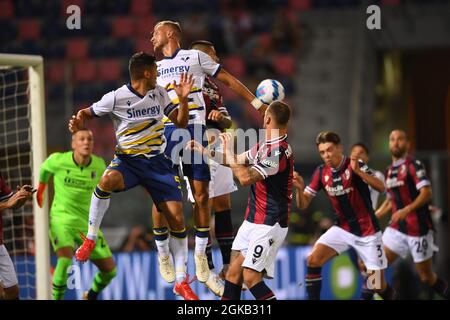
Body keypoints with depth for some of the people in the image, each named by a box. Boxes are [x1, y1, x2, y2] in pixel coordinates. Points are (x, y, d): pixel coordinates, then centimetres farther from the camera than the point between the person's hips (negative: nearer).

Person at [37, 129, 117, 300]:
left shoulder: (99, 164, -4)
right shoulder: (58, 160, -11)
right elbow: (45, 167, 14)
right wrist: (41, 188, 29)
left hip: (87, 223, 4)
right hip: (61, 220, -4)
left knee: (110, 270, 3)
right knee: (65, 259, -32)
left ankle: (91, 296, 34)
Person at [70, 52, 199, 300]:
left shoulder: (159, 94, 5)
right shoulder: (116, 98, -8)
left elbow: (180, 122, 10)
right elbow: (87, 113, 2)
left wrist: (183, 99, -7)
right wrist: (78, 121, -22)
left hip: (158, 162, 4)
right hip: (127, 160, -4)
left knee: (177, 218, -6)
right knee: (108, 180, -39)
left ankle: (181, 282, 7)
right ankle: (90, 239, -19)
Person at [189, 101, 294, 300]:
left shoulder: (278, 151, -21)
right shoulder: (265, 146, 8)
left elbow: (246, 178, -28)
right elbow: (238, 160, 25)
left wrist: (228, 151, -17)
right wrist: (205, 151, 26)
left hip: (269, 224, -9)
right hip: (252, 221, 9)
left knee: (251, 276, -13)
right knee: (234, 272, 8)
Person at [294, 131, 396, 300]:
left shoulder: (355, 165, -15)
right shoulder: (321, 172, -1)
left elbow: (381, 187, -27)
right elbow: (303, 204, 0)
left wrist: (358, 171, -39)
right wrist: (300, 188, -21)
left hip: (368, 231, -4)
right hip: (342, 229, 4)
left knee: (379, 286, -3)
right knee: (313, 260, -18)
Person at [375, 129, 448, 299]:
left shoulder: (414, 165, -8)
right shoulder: (389, 170, 14)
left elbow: (427, 193, -20)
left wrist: (406, 210, -32)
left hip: (419, 228, -7)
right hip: (397, 228, 7)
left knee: (427, 277, -1)